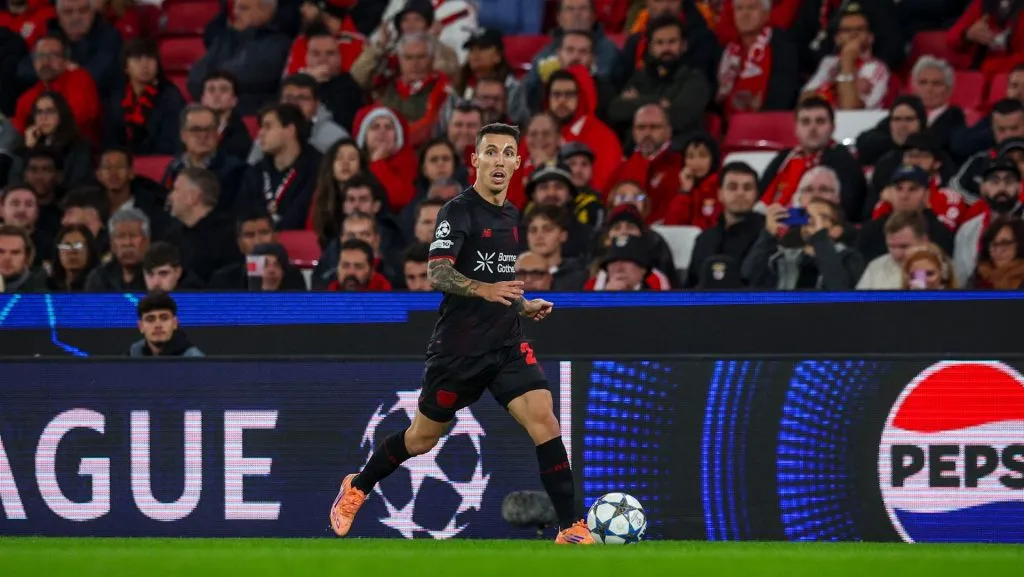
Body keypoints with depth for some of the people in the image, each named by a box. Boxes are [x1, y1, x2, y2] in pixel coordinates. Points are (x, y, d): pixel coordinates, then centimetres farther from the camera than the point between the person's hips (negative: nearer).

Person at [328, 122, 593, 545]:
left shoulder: (511, 216, 12)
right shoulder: (459, 211, -11)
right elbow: (437, 273, -24)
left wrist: (523, 305, 13)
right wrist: (485, 289, -39)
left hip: (506, 345, 5)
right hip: (458, 348, -5)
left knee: (543, 419, -16)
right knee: (423, 438, 10)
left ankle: (570, 527, -14)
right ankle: (357, 487, 37)